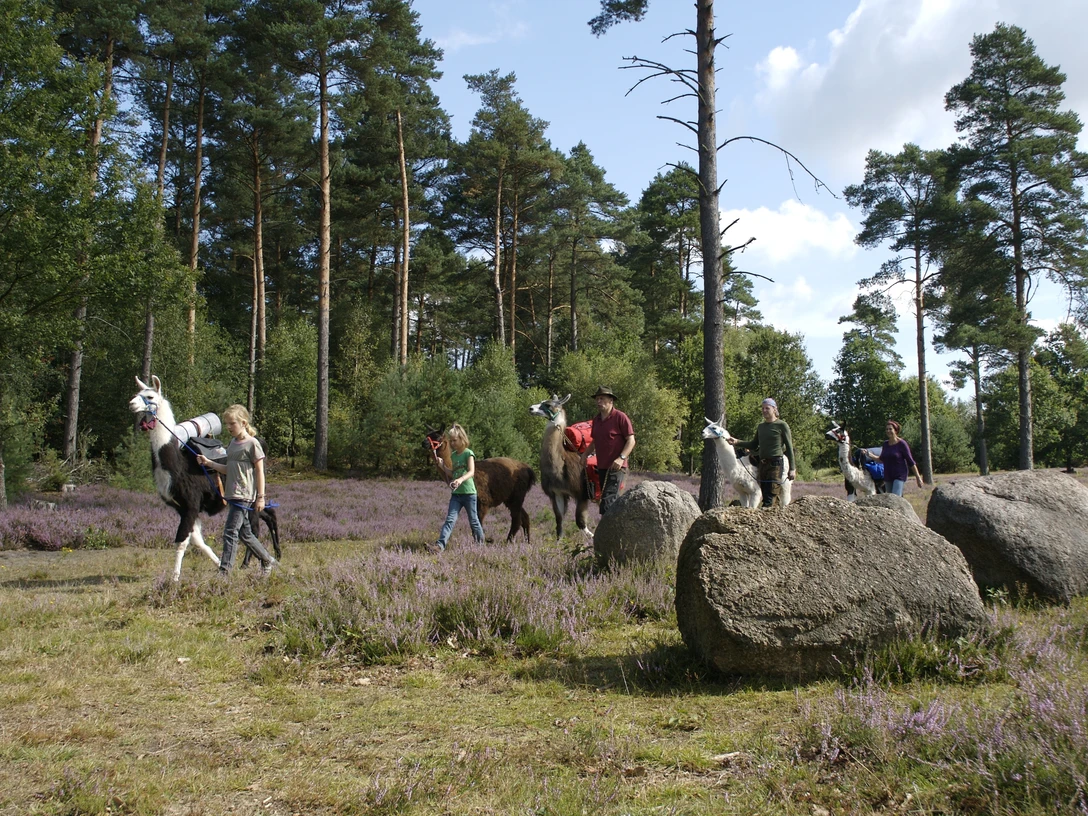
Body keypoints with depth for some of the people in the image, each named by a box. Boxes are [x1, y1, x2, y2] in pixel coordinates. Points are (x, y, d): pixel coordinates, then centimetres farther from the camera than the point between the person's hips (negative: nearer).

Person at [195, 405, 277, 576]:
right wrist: (208, 463, 7)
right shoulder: (232, 443, 15)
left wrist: (261, 497, -12)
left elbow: (259, 471, -9)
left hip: (244, 496, -9)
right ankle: (268, 560, 29)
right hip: (231, 495, 9)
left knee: (230, 532, -12)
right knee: (245, 533, 15)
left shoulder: (252, 443, -9)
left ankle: (224, 571, -10)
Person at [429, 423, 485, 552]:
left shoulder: (468, 453, -8)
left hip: (469, 493, -5)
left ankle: (481, 544, 25)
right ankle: (440, 545, -19)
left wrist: (461, 479, -39)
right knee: (450, 519, -6)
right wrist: (442, 466, 3)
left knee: (473, 521, 7)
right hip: (456, 493, 5)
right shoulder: (453, 455, 12)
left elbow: (471, 472, -21)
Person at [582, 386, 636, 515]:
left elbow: (631, 440, -11)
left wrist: (621, 458, -24)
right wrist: (585, 454, 10)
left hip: (616, 467, -8)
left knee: (608, 502, -15)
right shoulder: (596, 419, 14)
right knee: (614, 503, 13)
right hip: (601, 467, 8)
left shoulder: (620, 417, -8)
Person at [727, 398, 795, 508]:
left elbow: (789, 448, -3)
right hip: (762, 464, 7)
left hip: (776, 463, -7)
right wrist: (737, 442, 7)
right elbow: (754, 445, 21)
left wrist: (792, 469, -8)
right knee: (766, 497, 7)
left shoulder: (782, 426, -3)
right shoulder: (761, 426, 16)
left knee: (770, 500, -13)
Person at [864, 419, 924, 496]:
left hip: (900, 476, -7)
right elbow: (881, 459, 20)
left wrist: (918, 477, -9)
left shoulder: (901, 444, -9)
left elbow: (911, 461, -8)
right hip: (888, 477, 7)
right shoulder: (885, 444, 8)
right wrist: (868, 454, 8)